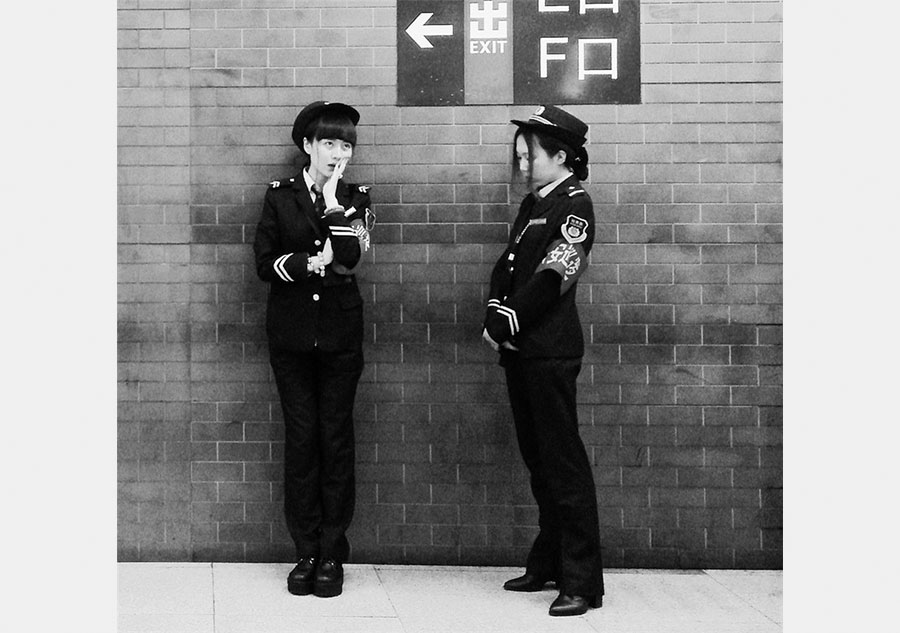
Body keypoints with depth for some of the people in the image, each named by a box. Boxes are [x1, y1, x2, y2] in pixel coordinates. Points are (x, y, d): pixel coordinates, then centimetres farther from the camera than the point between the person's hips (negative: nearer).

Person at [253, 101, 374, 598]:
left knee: (336, 438, 2)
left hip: (339, 333, 0)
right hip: (291, 332, 0)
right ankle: (306, 552, 9)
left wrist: (332, 200, -13)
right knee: (301, 438, 1)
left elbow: (350, 256, -10)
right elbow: (265, 263, 0)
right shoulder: (279, 196, 6)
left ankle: (332, 554, 9)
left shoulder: (355, 199, 7)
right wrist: (311, 263, -14)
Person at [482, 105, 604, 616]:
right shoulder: (533, 204, 18)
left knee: (563, 461, -7)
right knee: (537, 459, 15)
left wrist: (507, 324, -13)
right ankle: (549, 564, 26)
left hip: (552, 351, -9)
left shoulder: (575, 203, -8)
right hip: (520, 350, 9)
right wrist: (495, 316, -2)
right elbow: (508, 266, 15)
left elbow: (553, 277, -17)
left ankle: (583, 582, -2)